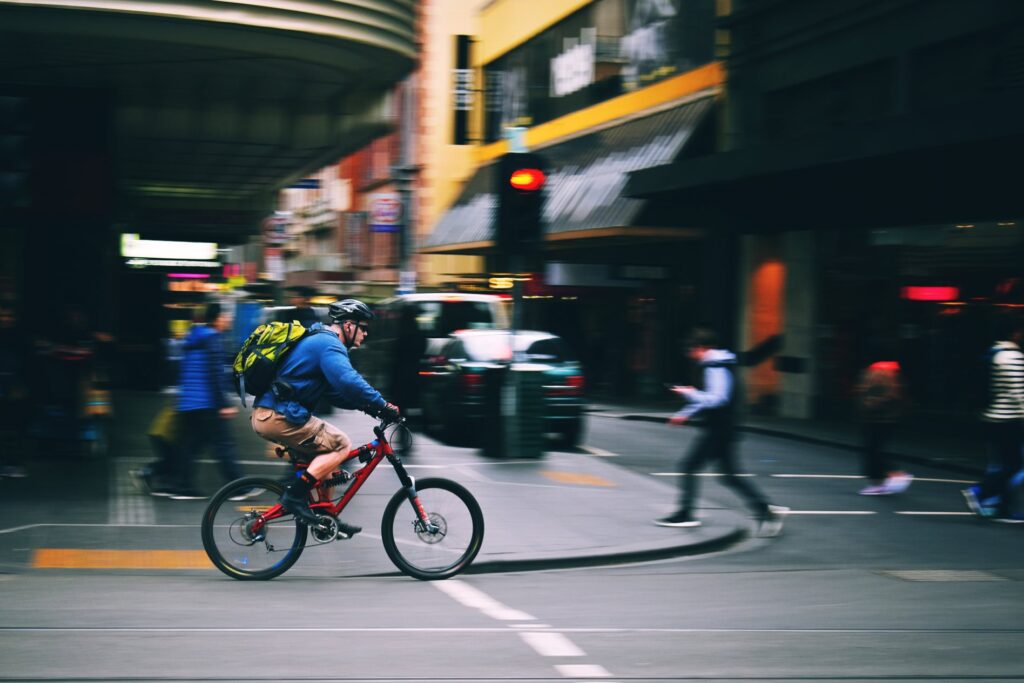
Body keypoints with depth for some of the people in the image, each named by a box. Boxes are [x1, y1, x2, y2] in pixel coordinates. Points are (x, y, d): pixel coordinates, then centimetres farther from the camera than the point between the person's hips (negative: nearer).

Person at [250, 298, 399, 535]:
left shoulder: (318, 340, 23)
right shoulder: (329, 344, -11)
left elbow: (336, 392, 26)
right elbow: (348, 381, -28)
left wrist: (367, 405, 13)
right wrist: (382, 405, -22)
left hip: (267, 413, 11)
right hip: (279, 417, -11)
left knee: (324, 452, 19)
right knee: (341, 445, -9)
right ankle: (295, 495, -11)